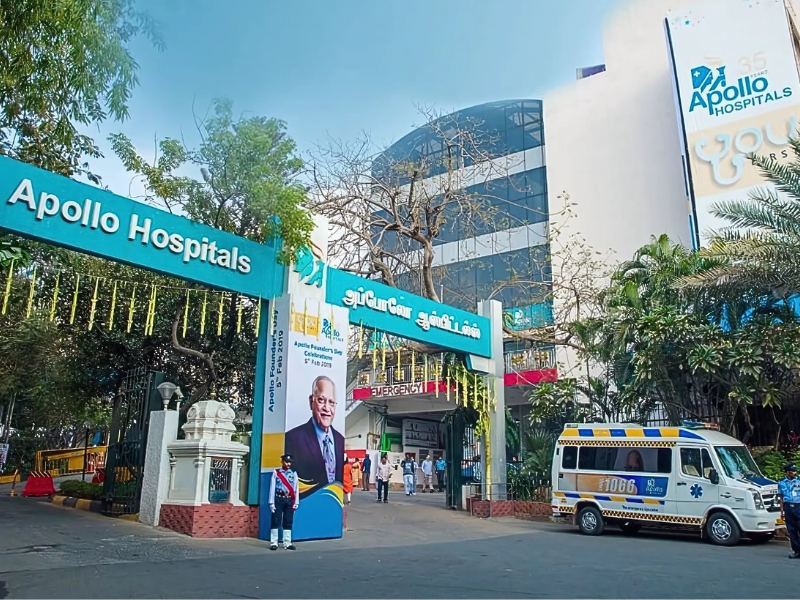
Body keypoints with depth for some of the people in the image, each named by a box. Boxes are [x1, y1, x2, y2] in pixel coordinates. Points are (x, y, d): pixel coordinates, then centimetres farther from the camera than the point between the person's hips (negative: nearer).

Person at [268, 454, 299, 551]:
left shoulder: (294, 474, 9)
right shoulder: (276, 473, 1)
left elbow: (295, 489, 7)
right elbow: (272, 488, -2)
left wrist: (296, 503, 2)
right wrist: (271, 502, -7)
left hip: (289, 500, 3)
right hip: (278, 499, -3)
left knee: (288, 522, 6)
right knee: (275, 521, -1)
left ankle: (287, 543, 10)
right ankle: (273, 543, 4)